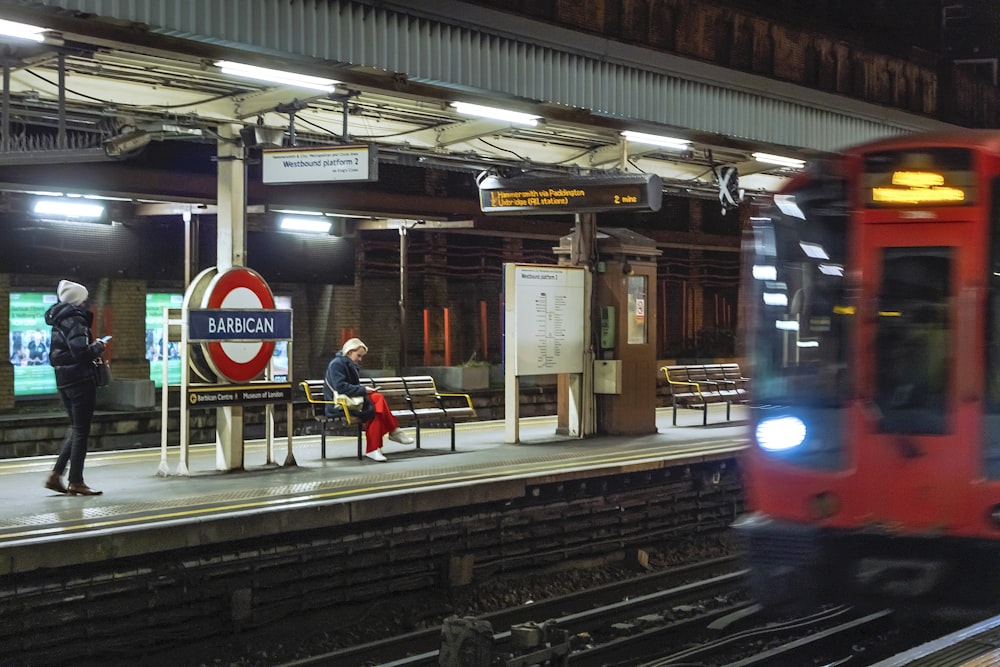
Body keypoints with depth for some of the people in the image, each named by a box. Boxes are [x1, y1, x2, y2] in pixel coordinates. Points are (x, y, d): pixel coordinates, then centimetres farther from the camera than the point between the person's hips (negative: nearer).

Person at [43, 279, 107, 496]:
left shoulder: (60, 322, 15)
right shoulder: (75, 320, -14)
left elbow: (54, 355, 20)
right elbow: (81, 351, -26)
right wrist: (98, 347, -7)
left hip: (63, 381, 9)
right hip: (80, 380, -9)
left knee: (76, 429, 17)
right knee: (81, 431, -2)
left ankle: (56, 475, 12)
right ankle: (76, 482, 2)